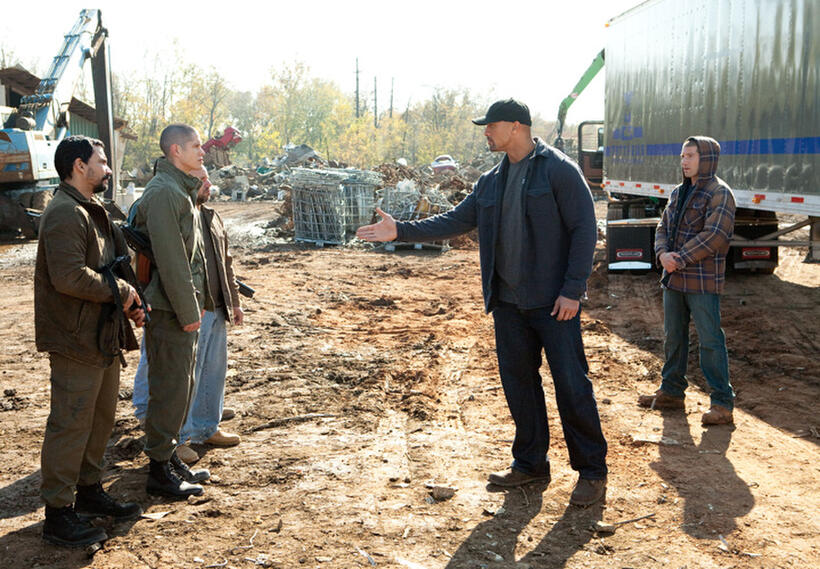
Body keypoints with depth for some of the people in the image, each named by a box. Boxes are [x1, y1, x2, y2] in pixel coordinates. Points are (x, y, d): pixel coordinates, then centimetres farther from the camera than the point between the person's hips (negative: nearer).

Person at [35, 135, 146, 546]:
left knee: (102, 416, 18)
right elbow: (69, 277, -27)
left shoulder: (91, 211, 18)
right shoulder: (65, 214, -17)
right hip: (76, 341, -10)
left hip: (103, 336, 10)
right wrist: (120, 291, -15)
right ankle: (58, 513, 6)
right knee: (70, 424, -4)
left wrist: (130, 303, 10)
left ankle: (88, 490, 32)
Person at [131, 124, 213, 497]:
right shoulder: (163, 192, -16)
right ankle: (159, 471, 8)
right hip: (169, 310, -10)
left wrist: (199, 300, 15)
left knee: (182, 383, 16)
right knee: (170, 387, -3)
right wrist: (188, 311, -18)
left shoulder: (182, 188, 17)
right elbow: (169, 259, -21)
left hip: (184, 305, 10)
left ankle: (169, 456, 27)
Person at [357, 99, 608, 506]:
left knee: (571, 384, -2)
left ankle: (591, 471, 12)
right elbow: (455, 221, 15)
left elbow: (584, 230, -11)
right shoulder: (491, 182, 13)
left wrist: (572, 290, -15)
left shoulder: (558, 170, -8)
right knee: (518, 382, 12)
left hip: (553, 302, -7)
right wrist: (401, 231, 6)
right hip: (508, 302, 7)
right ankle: (530, 464, 27)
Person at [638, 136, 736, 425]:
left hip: (702, 281, -8)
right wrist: (663, 254, -7)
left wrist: (680, 259, -19)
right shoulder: (678, 193, 15)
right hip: (674, 278, 8)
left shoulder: (719, 193, -10)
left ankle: (722, 403, 3)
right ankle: (671, 392, 28)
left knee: (710, 340, -5)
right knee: (673, 336, 16)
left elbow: (715, 235, -20)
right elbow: (663, 228, 13)